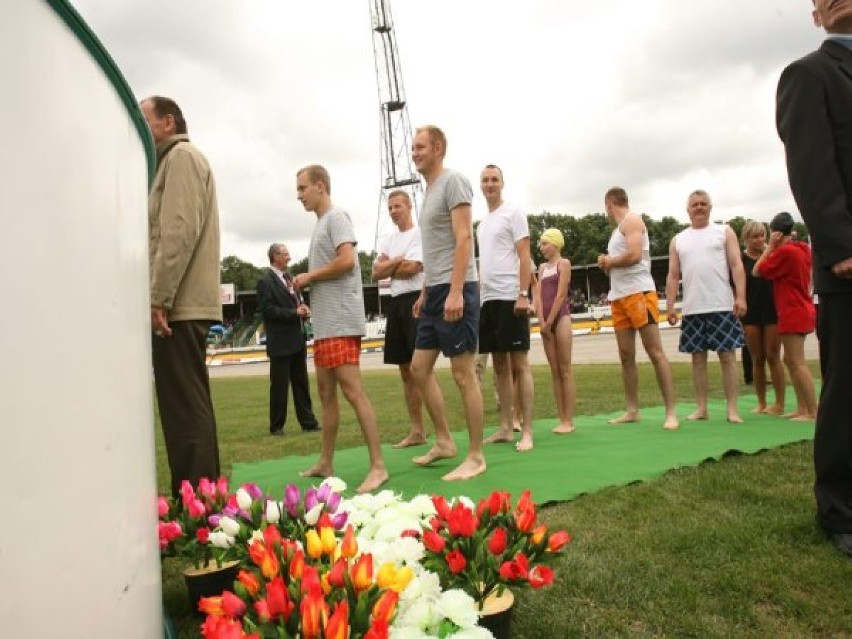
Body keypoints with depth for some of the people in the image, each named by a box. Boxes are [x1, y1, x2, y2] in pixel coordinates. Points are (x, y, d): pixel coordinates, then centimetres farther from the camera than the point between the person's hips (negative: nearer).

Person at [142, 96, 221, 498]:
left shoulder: (181, 156, -4)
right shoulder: (172, 161, 27)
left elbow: (180, 231, -17)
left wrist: (158, 297, -20)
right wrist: (161, 297, 18)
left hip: (178, 305, -10)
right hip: (181, 304, 10)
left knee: (184, 408, -10)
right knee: (187, 406, 11)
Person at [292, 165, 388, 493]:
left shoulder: (336, 217, -6)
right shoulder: (322, 223, 22)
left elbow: (347, 260, -20)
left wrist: (309, 276, -9)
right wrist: (306, 283, 7)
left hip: (341, 322, -10)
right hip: (325, 323, 10)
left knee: (352, 390, -13)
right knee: (325, 391, 12)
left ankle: (378, 466, -10)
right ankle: (325, 463, 21)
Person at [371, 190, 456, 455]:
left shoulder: (420, 234, -4)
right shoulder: (387, 241, 19)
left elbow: (410, 268, -15)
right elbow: (376, 273, 8)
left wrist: (388, 267, 2)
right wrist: (398, 261, -6)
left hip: (416, 300, -8)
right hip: (396, 303, 9)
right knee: (406, 369, 12)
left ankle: (445, 438, -17)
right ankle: (417, 431, 21)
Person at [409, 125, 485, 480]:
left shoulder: (453, 181, -6)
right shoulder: (429, 189, 21)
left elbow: (464, 238, -16)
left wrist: (455, 292, -23)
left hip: (455, 291, -10)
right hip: (435, 292, 10)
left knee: (463, 374, -5)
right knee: (419, 368, 11)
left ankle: (476, 457, 4)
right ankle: (443, 443, 22)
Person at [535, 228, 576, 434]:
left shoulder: (564, 263, 0)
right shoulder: (542, 267, 17)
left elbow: (561, 295, -9)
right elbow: (538, 295, 6)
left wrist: (550, 322, -12)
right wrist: (541, 322, -7)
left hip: (561, 318, -6)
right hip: (546, 321, 6)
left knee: (565, 370, -6)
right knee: (554, 372, 4)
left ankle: (569, 421, -6)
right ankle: (561, 420, 6)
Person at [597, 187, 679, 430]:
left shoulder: (632, 220, -3)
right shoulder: (618, 229, 23)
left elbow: (634, 256, -17)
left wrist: (608, 261, -3)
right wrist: (607, 266, 6)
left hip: (638, 291, -9)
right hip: (619, 296, 9)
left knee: (655, 352, -9)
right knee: (626, 356, 7)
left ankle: (671, 412, -9)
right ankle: (632, 410, 12)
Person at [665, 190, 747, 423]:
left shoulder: (724, 232, 8)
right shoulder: (678, 240, 15)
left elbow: (737, 266, 0)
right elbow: (673, 276, 11)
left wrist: (740, 297, -12)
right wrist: (670, 306, 1)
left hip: (723, 307, -2)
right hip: (692, 309, 3)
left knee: (727, 356, -2)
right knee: (698, 358, 5)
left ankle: (732, 408, 3)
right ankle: (701, 408, 11)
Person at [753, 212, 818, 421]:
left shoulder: (785, 251, -16)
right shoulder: (802, 249, 12)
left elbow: (757, 271, -10)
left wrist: (771, 246, -5)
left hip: (792, 313, -10)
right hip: (802, 310, 10)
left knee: (798, 363, -9)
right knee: (791, 360, 13)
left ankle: (813, 412, -10)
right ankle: (802, 408, 15)